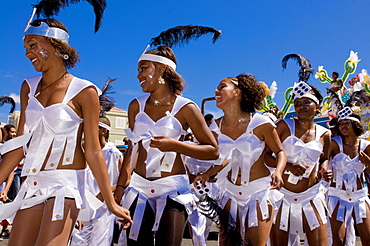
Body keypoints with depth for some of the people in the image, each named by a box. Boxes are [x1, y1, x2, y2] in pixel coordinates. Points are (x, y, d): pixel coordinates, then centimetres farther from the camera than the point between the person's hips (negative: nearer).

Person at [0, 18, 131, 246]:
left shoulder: (83, 91, -9)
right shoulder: (29, 87, 8)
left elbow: (93, 151, -10)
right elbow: (19, 144, 9)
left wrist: (111, 202, -10)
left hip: (66, 182, -6)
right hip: (32, 183, 6)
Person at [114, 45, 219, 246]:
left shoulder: (185, 108, -6)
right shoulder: (136, 106, 7)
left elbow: (213, 151, -5)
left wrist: (175, 146, -17)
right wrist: (121, 186, 9)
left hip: (172, 188, -3)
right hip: (139, 187, 4)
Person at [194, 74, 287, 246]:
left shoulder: (260, 123, -14)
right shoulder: (216, 127, -1)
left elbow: (280, 151, -2)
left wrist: (278, 172, -21)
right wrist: (207, 174, -1)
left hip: (259, 191, -4)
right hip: (231, 192, 4)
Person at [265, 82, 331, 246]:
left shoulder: (324, 134, 5)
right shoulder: (285, 125, -4)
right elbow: (265, 155, -8)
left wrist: (324, 171, -1)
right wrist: (288, 166, -23)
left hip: (311, 195, 2)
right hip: (282, 194, -2)